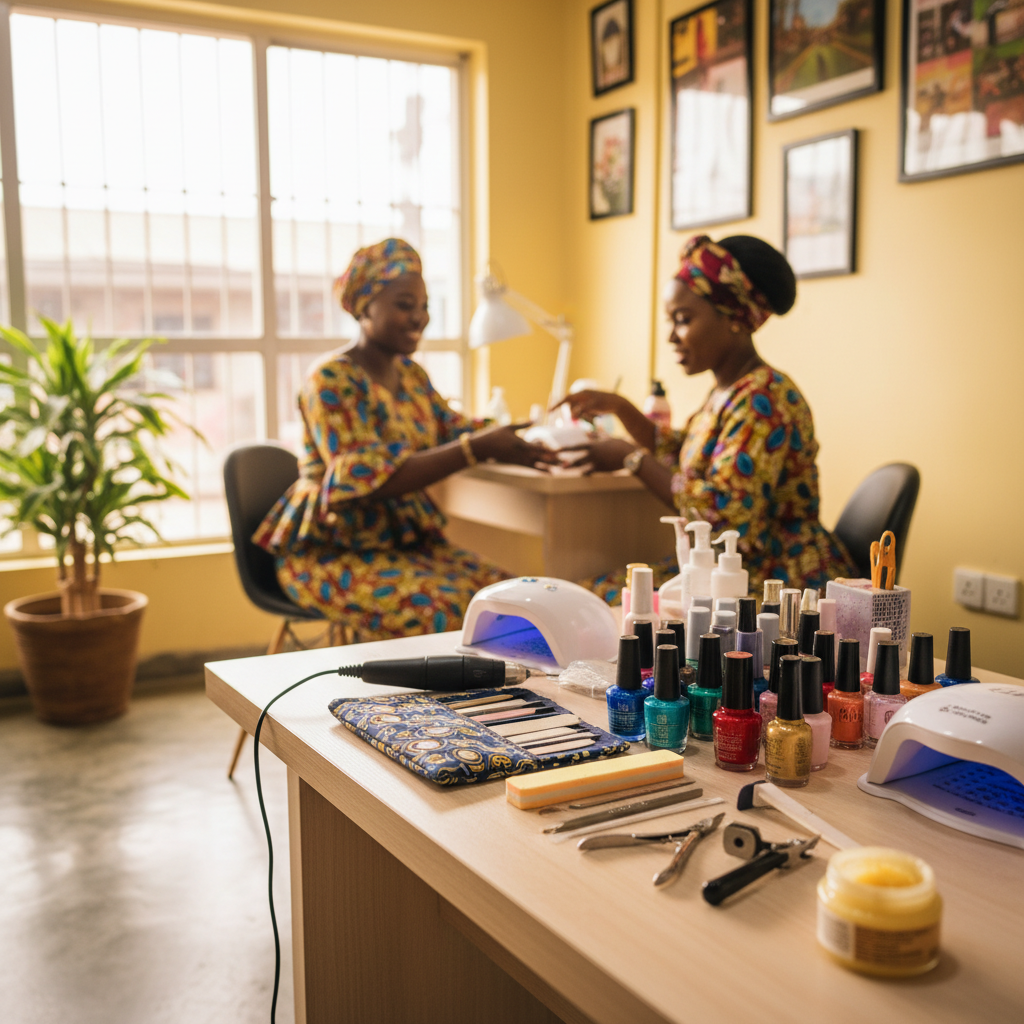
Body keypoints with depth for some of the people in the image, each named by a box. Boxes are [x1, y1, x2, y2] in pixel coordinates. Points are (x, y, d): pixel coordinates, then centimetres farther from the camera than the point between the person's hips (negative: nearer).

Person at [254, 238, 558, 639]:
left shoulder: (411, 375, 13)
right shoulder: (332, 379, -14)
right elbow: (370, 478, -24)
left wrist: (509, 441, -15)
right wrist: (478, 447, -29)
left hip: (405, 541, 8)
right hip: (331, 555, -7)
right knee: (447, 611, -28)